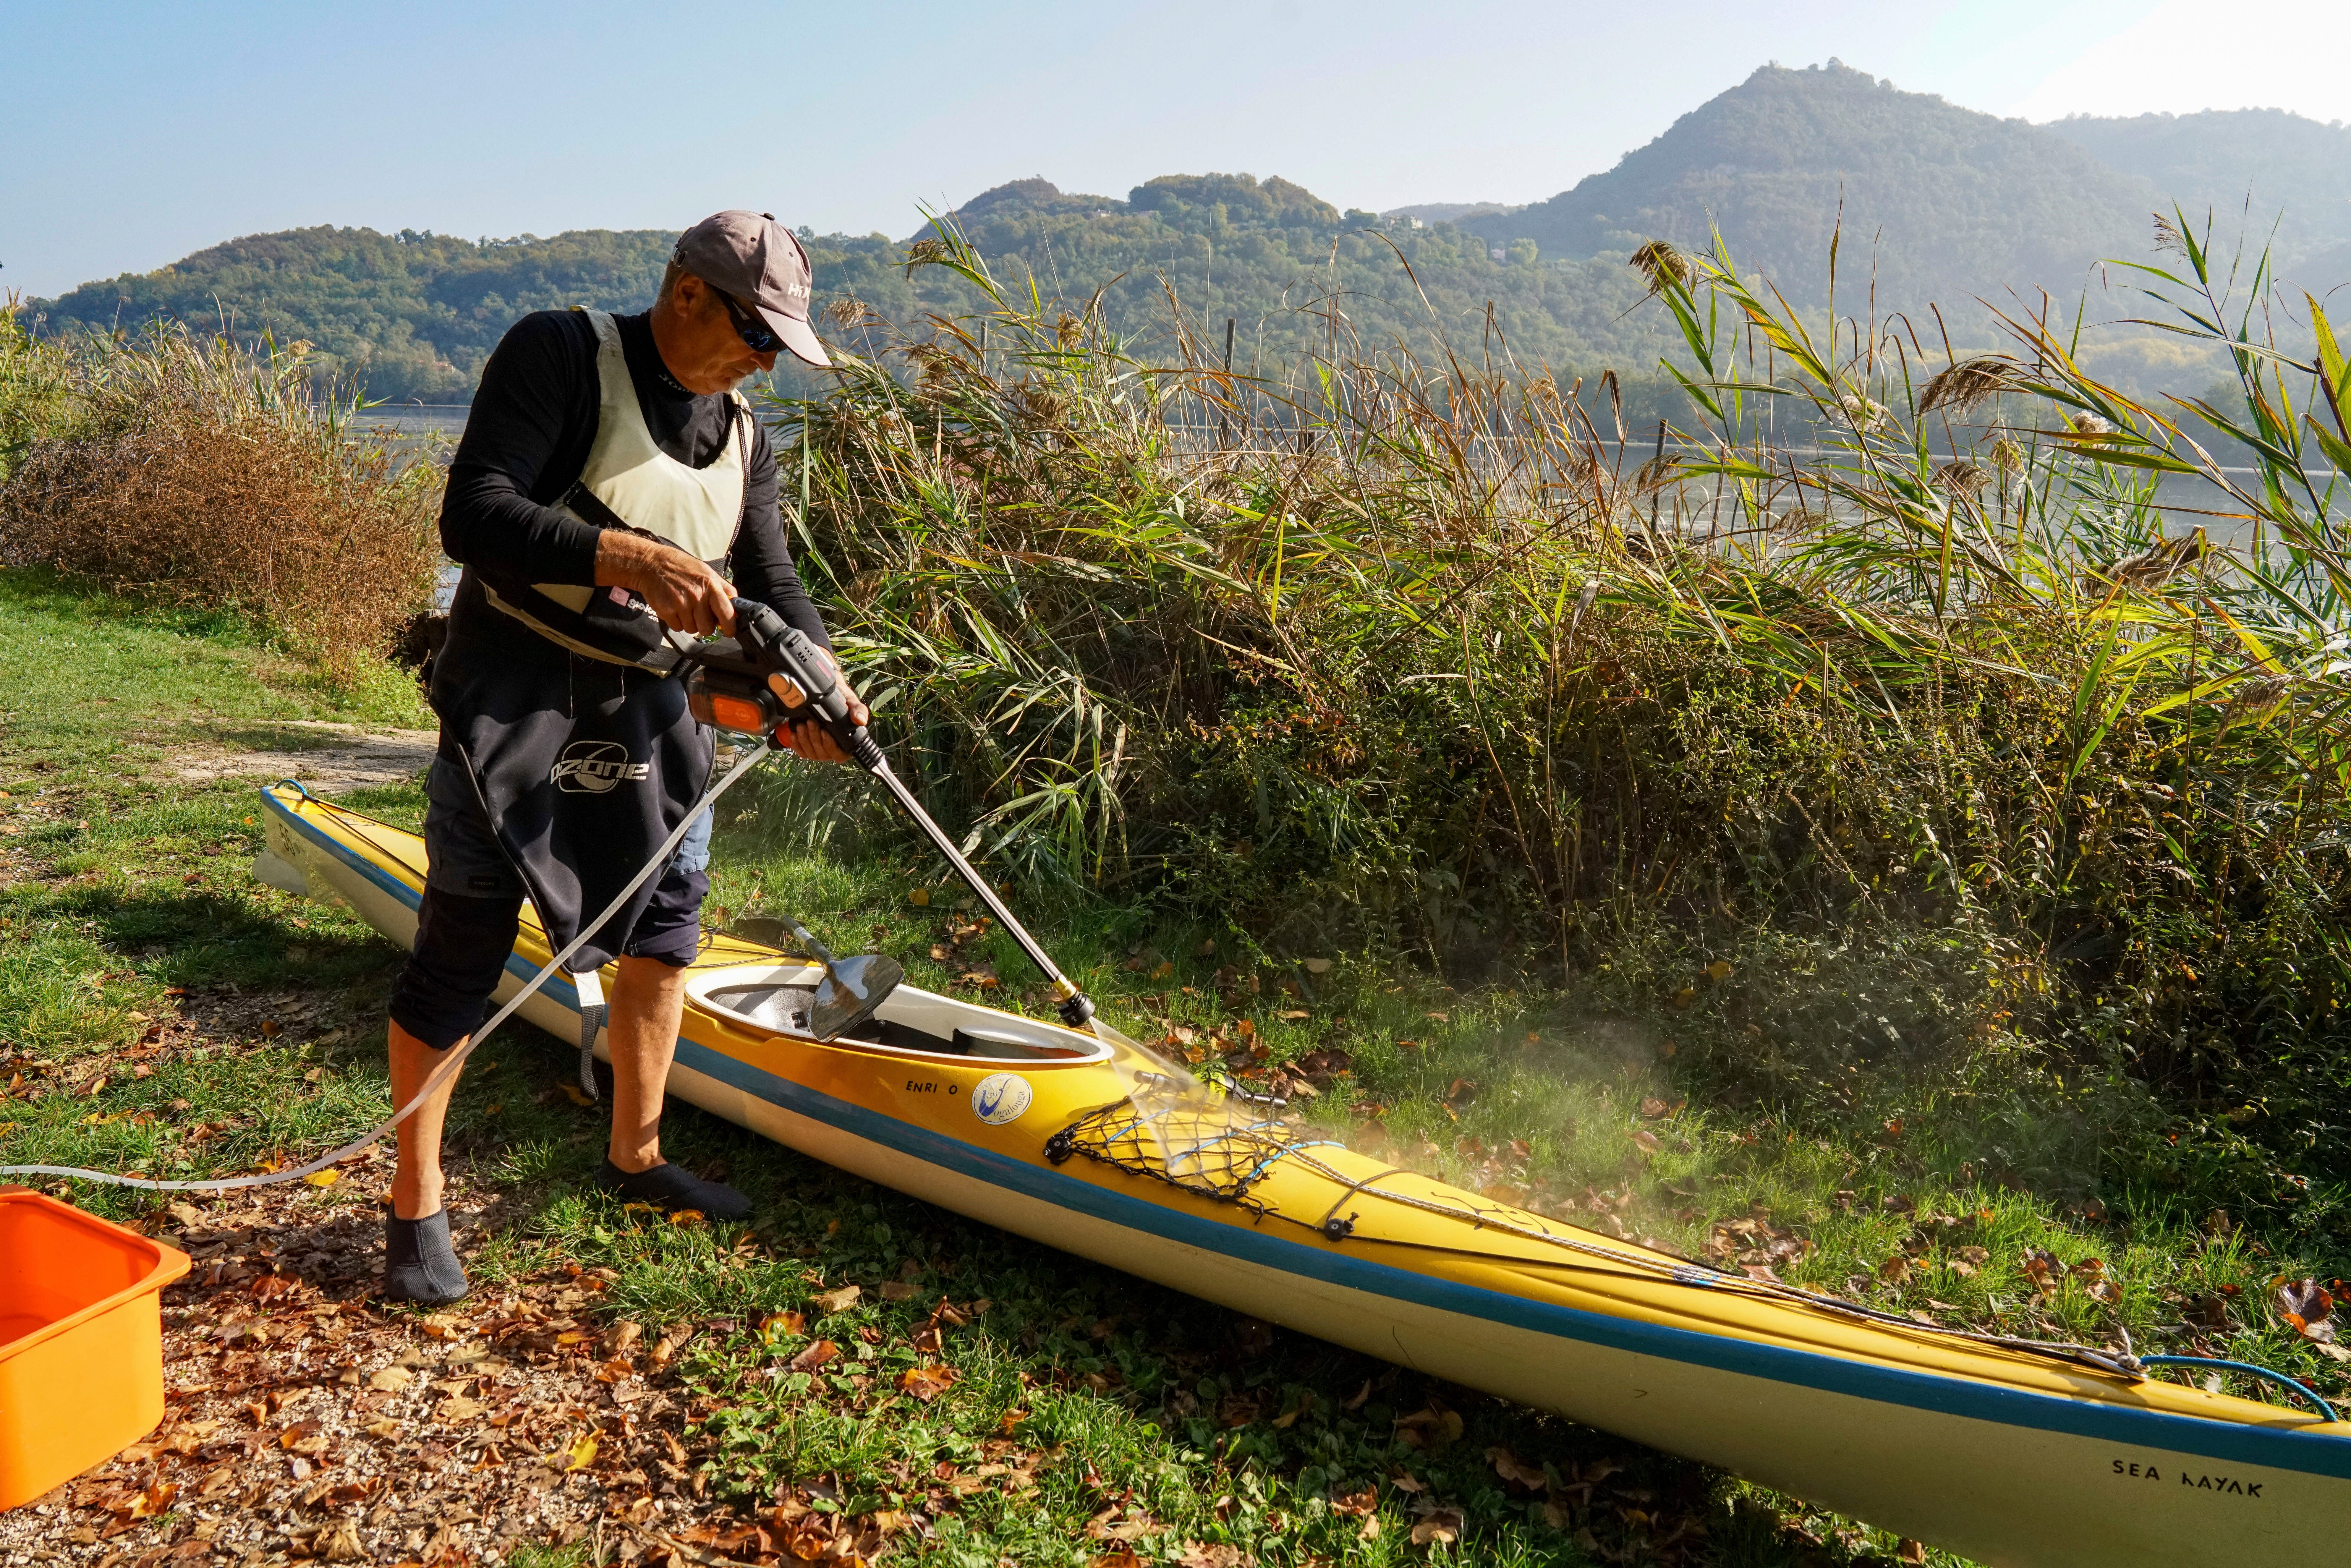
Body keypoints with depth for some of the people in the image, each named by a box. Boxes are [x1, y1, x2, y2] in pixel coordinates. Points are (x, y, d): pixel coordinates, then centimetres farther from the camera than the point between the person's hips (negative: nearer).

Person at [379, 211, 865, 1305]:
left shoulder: (742, 438, 9)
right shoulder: (562, 355, -12)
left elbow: (771, 587, 8)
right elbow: (474, 515, -22)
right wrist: (627, 558, -35)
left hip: (645, 708, 7)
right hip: (515, 702, -7)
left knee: (663, 935, 15)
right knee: (460, 953, -1)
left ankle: (635, 1156, 33)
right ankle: (415, 1204, 15)